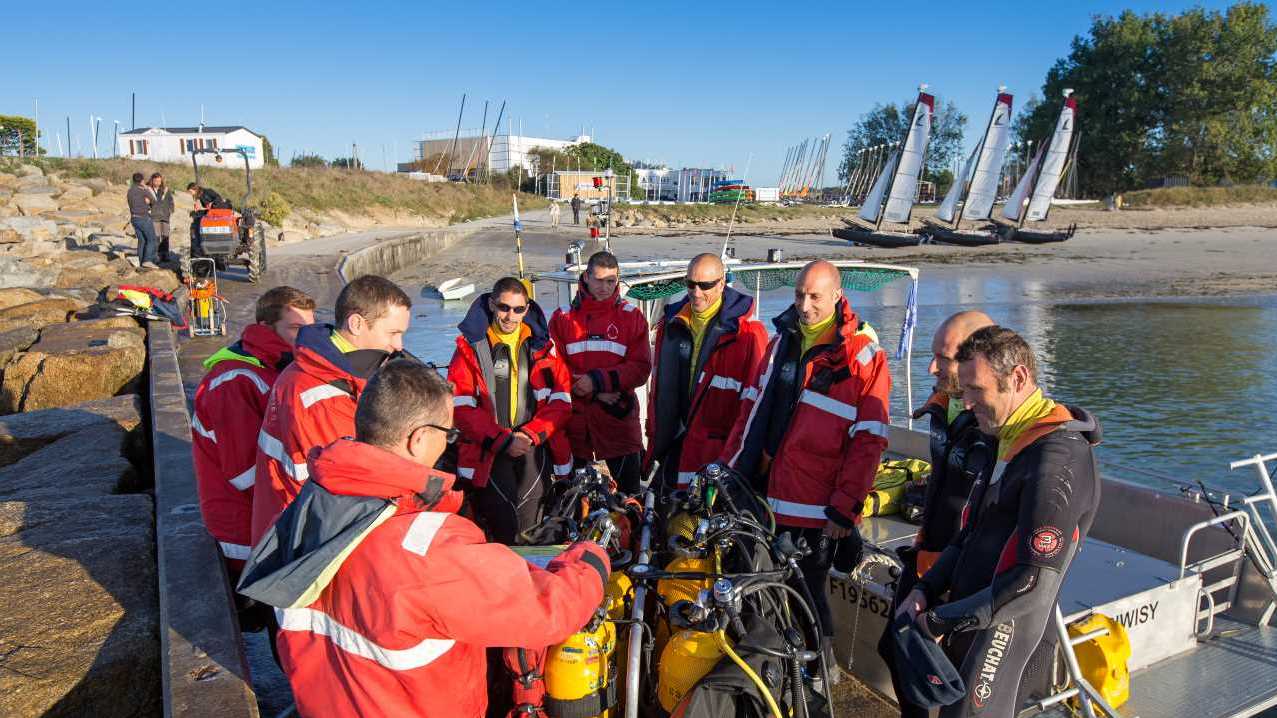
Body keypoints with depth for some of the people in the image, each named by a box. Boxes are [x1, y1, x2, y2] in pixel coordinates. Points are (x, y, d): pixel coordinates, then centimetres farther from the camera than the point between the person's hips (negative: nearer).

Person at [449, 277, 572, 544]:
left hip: (535, 444, 2)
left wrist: (530, 435, -8)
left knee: (529, 521, -7)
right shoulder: (470, 346, 3)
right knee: (503, 520, -14)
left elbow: (561, 401, 6)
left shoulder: (542, 344, 9)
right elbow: (461, 406, -4)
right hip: (488, 449, -2)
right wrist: (503, 439, -12)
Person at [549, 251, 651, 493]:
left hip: (619, 419, -1)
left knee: (630, 493, 6)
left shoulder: (631, 316, 4)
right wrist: (594, 393, -12)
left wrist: (598, 380, -15)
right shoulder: (563, 317, 4)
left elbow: (641, 367, -5)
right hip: (574, 421, 1)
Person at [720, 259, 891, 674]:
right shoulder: (783, 339, 11)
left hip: (815, 511, -6)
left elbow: (868, 442, -11)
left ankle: (823, 670, 25)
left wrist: (844, 510, -14)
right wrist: (729, 467, 12)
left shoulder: (864, 355, -8)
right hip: (762, 497, 6)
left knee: (807, 594, 3)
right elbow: (752, 408, 16)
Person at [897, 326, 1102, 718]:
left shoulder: (1058, 458, -21)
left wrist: (939, 621, -19)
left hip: (999, 633, -9)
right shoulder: (1009, 439, 11)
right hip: (970, 620, 9)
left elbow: (1034, 585, -26)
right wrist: (924, 590, 3)